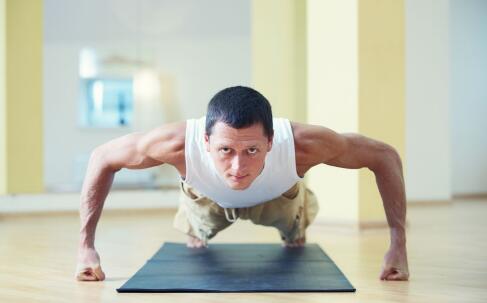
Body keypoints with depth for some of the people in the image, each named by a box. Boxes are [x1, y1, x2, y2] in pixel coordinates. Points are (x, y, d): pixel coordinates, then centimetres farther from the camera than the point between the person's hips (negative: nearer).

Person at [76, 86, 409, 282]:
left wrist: (398, 245, -39)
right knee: (200, 230, 31)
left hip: (277, 195, 1)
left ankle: (295, 235, 66)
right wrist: (86, 246, -35)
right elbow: (102, 158, -30)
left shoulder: (302, 144, -50)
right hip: (208, 197, 0)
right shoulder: (179, 143, -49)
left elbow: (385, 156, -33)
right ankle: (196, 234, 67)